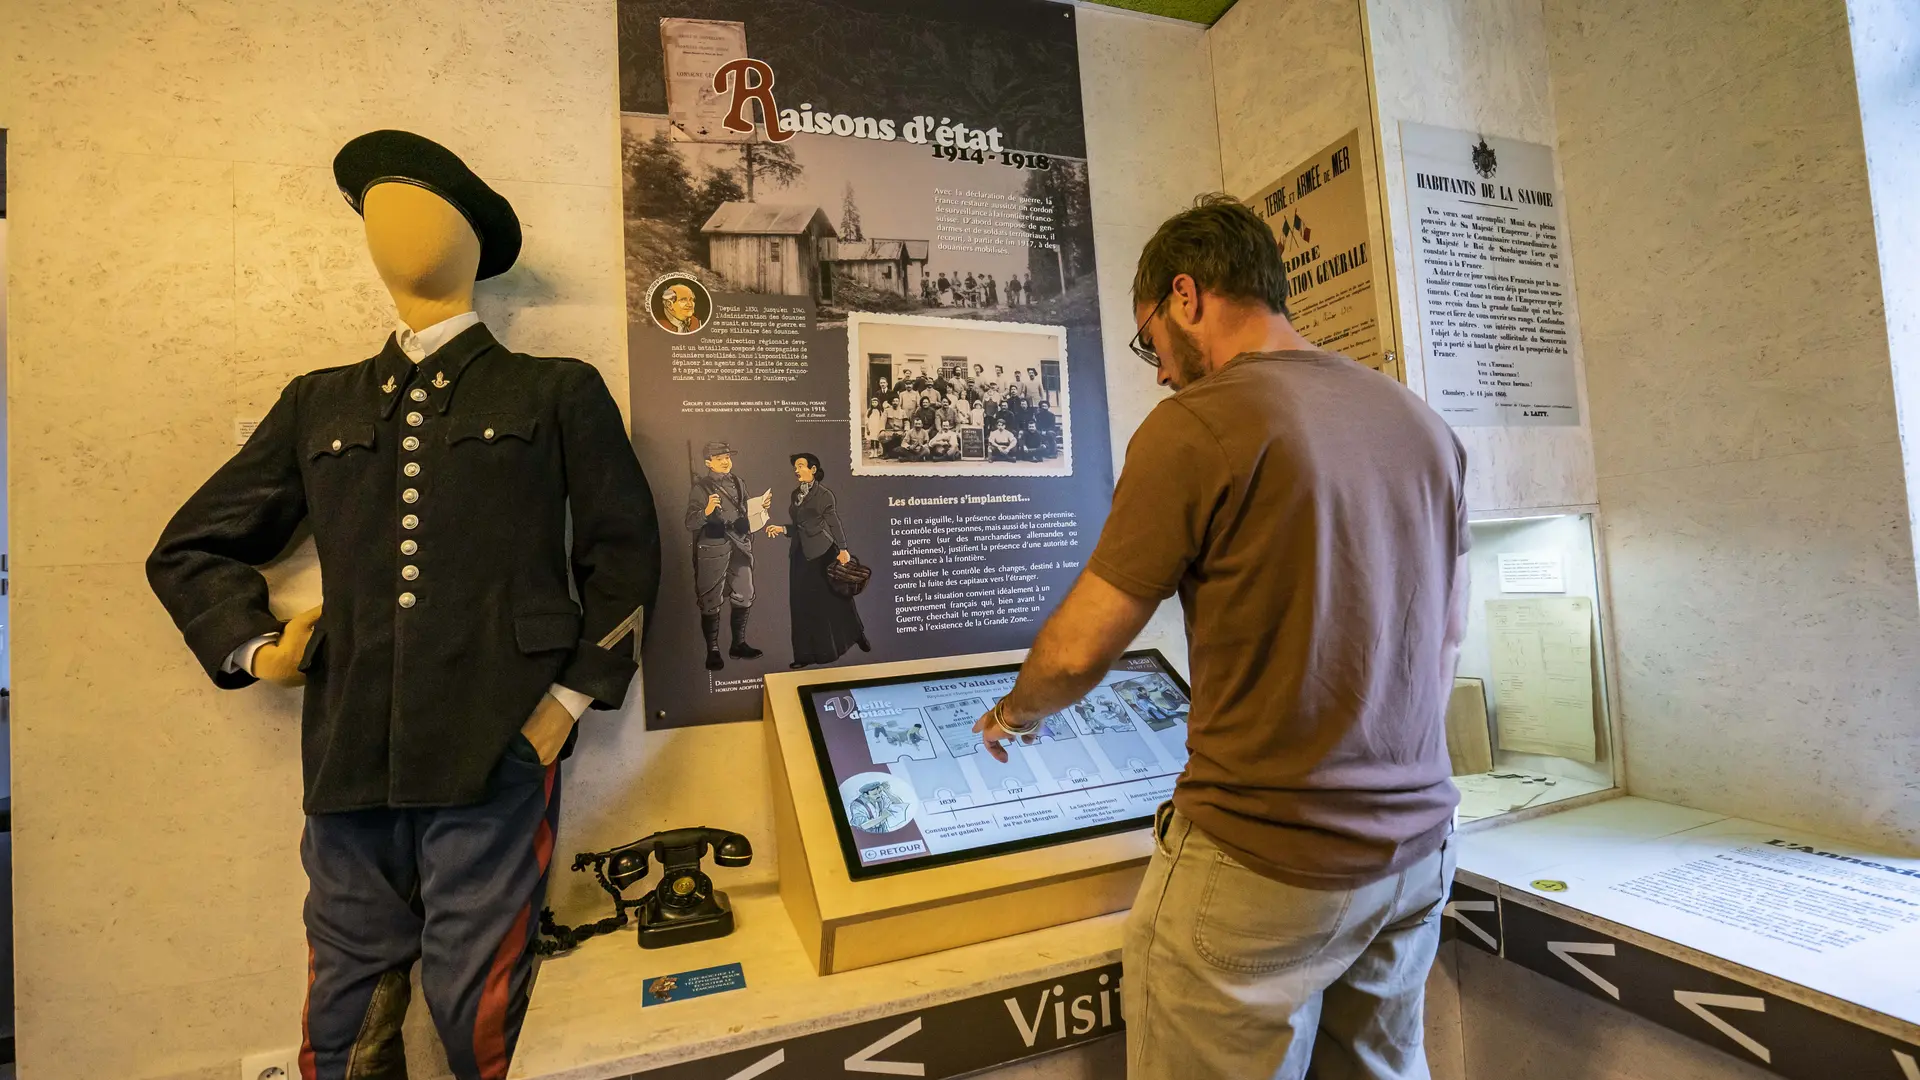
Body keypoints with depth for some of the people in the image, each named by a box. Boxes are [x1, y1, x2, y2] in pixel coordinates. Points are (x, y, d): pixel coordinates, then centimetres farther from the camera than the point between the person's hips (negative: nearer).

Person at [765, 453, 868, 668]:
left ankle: (857, 634, 25)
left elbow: (834, 523, -10)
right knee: (802, 604, 5)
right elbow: (798, 526, 16)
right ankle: (806, 653, 10)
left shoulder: (824, 494, -6)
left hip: (822, 552, -6)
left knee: (832, 598, 3)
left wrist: (842, 549, -17)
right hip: (800, 553, 6)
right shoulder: (795, 494, 13)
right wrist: (782, 529, -1)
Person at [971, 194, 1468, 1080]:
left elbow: (1078, 651, -13)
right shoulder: (1422, 423, 6)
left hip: (1264, 864, -7)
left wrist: (1014, 715, 7)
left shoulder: (1195, 426, -17)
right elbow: (1448, 633, 15)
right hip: (1415, 844, 8)